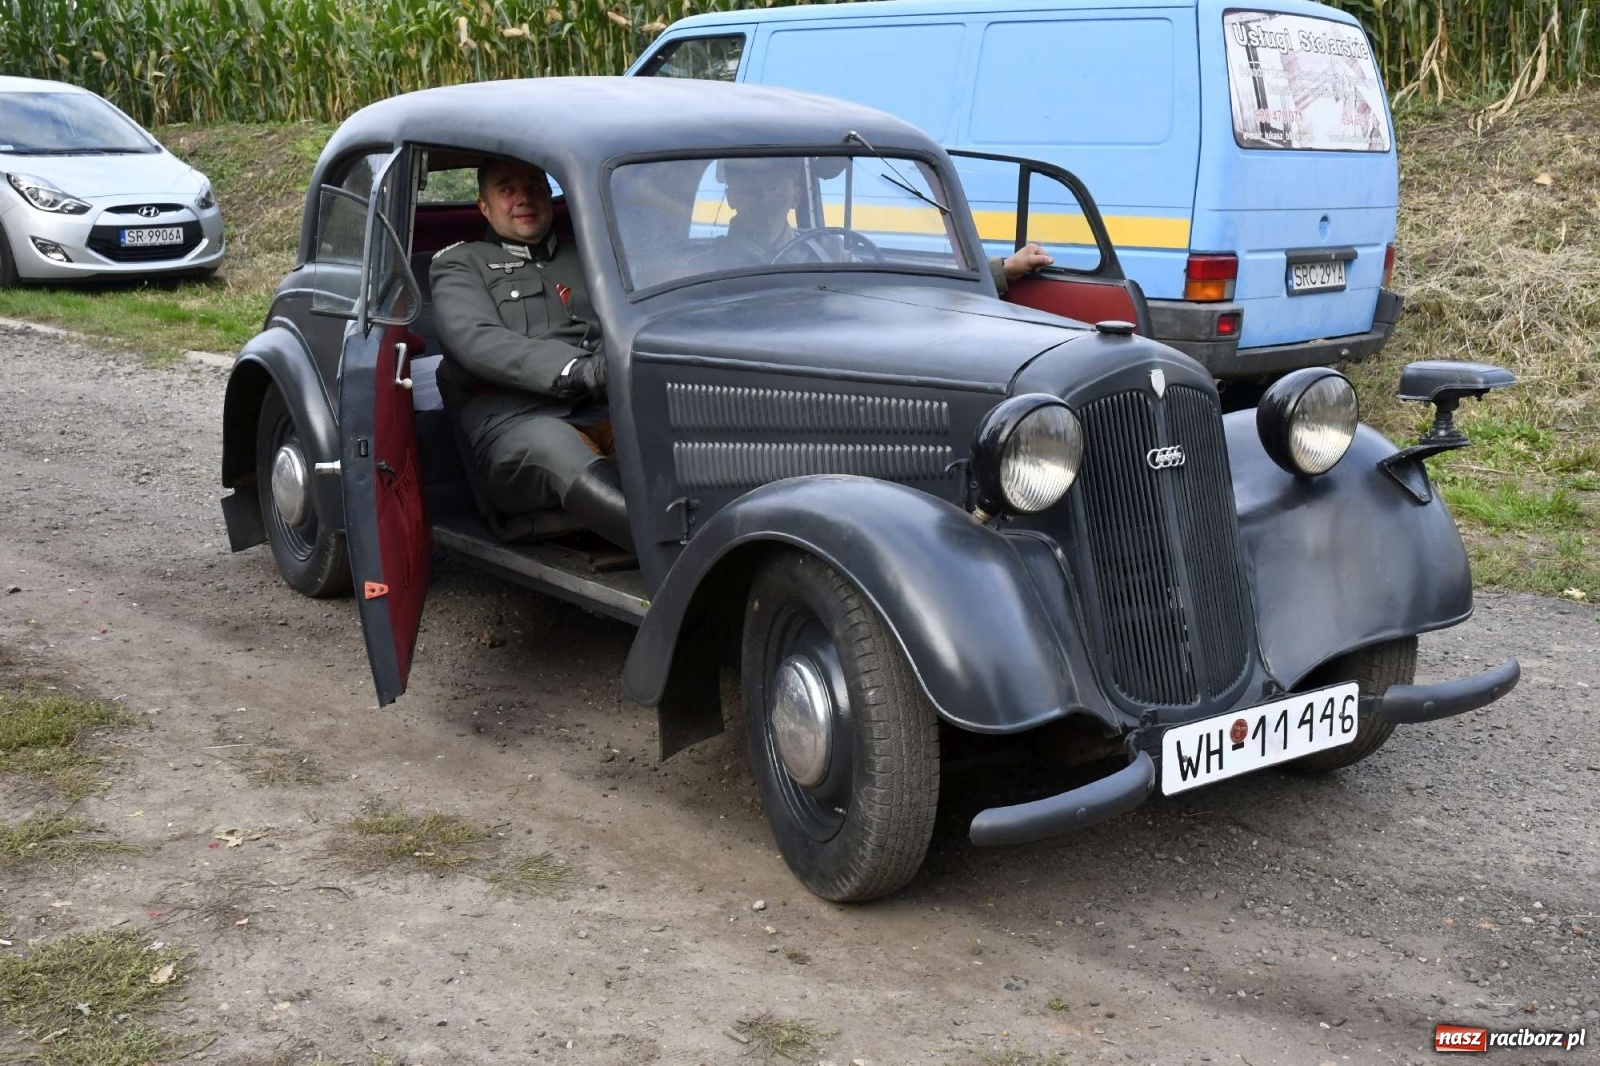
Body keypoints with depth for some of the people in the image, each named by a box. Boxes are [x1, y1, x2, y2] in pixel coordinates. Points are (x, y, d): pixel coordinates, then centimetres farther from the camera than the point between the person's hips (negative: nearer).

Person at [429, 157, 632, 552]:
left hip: (608, 412, 4)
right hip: (516, 422, -4)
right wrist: (579, 370, -19)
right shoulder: (460, 264, 19)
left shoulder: (585, 257, 32)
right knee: (554, 448, -40)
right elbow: (477, 341, -2)